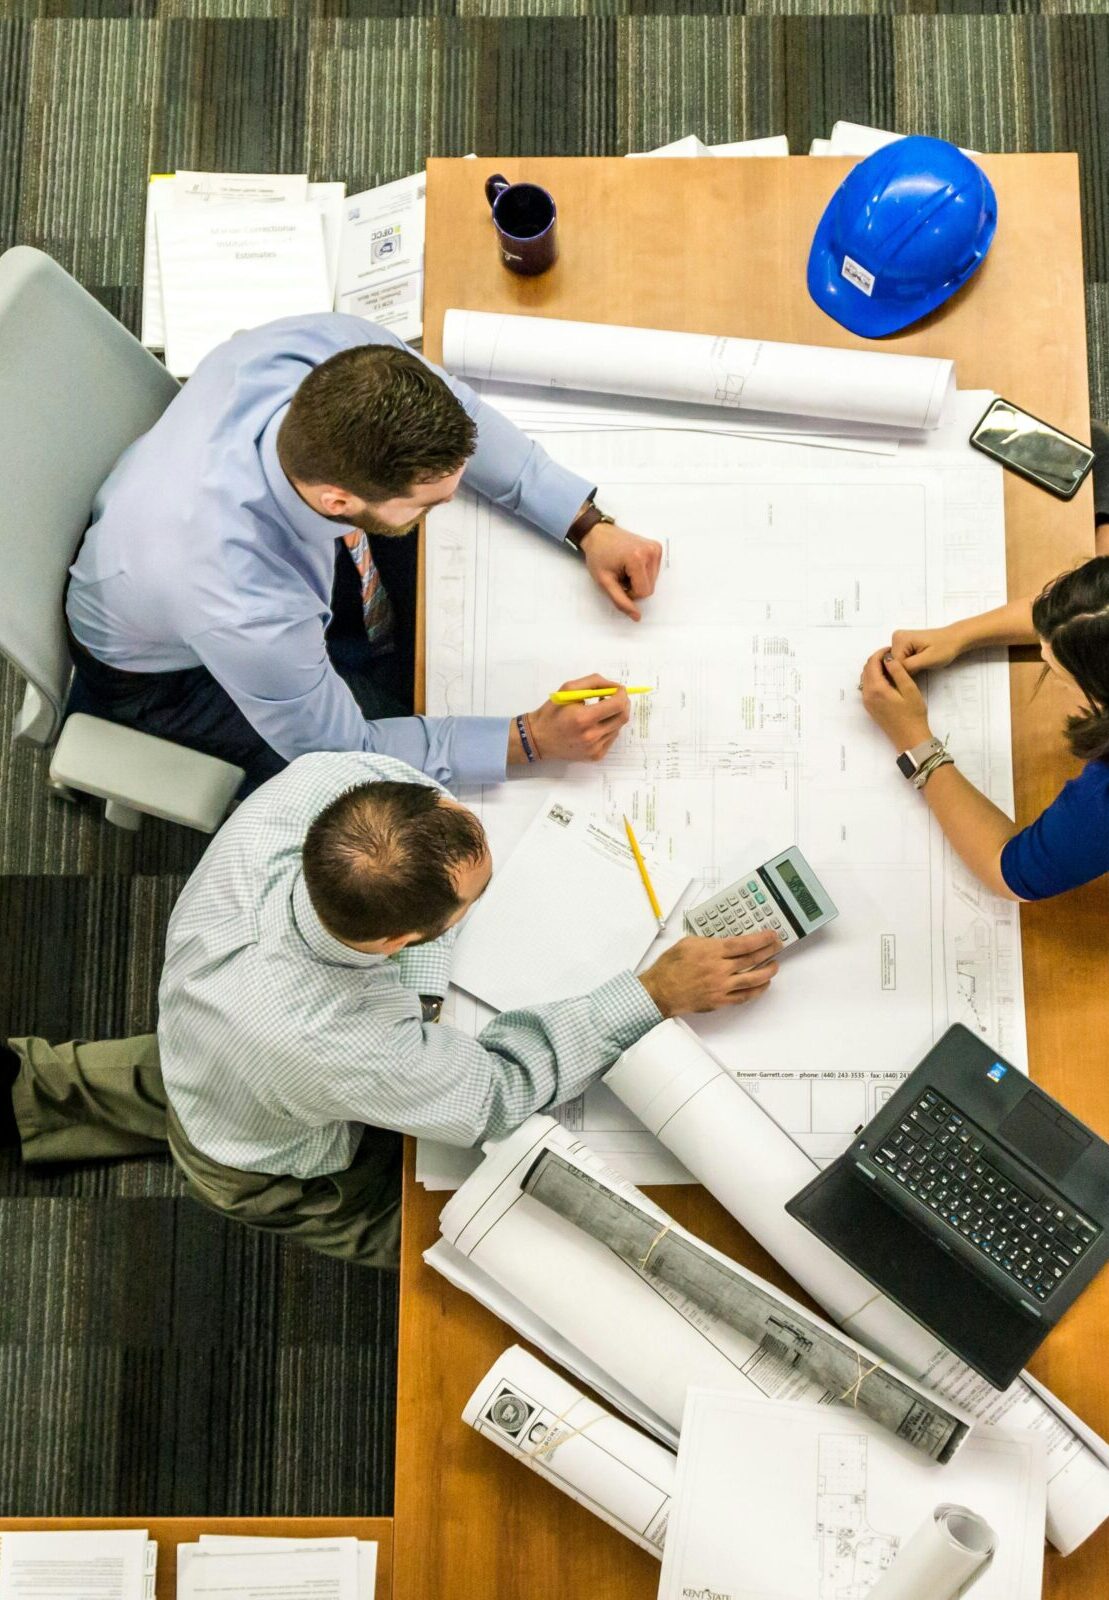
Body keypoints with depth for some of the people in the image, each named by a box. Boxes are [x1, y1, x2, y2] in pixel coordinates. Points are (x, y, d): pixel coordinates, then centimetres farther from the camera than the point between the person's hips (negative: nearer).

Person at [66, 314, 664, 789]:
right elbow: (342, 749, -27)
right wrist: (531, 739, -29)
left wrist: (588, 526, -18)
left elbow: (459, 416, -12)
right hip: (169, 668, -5)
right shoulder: (247, 614, -47)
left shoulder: (334, 348, -35)